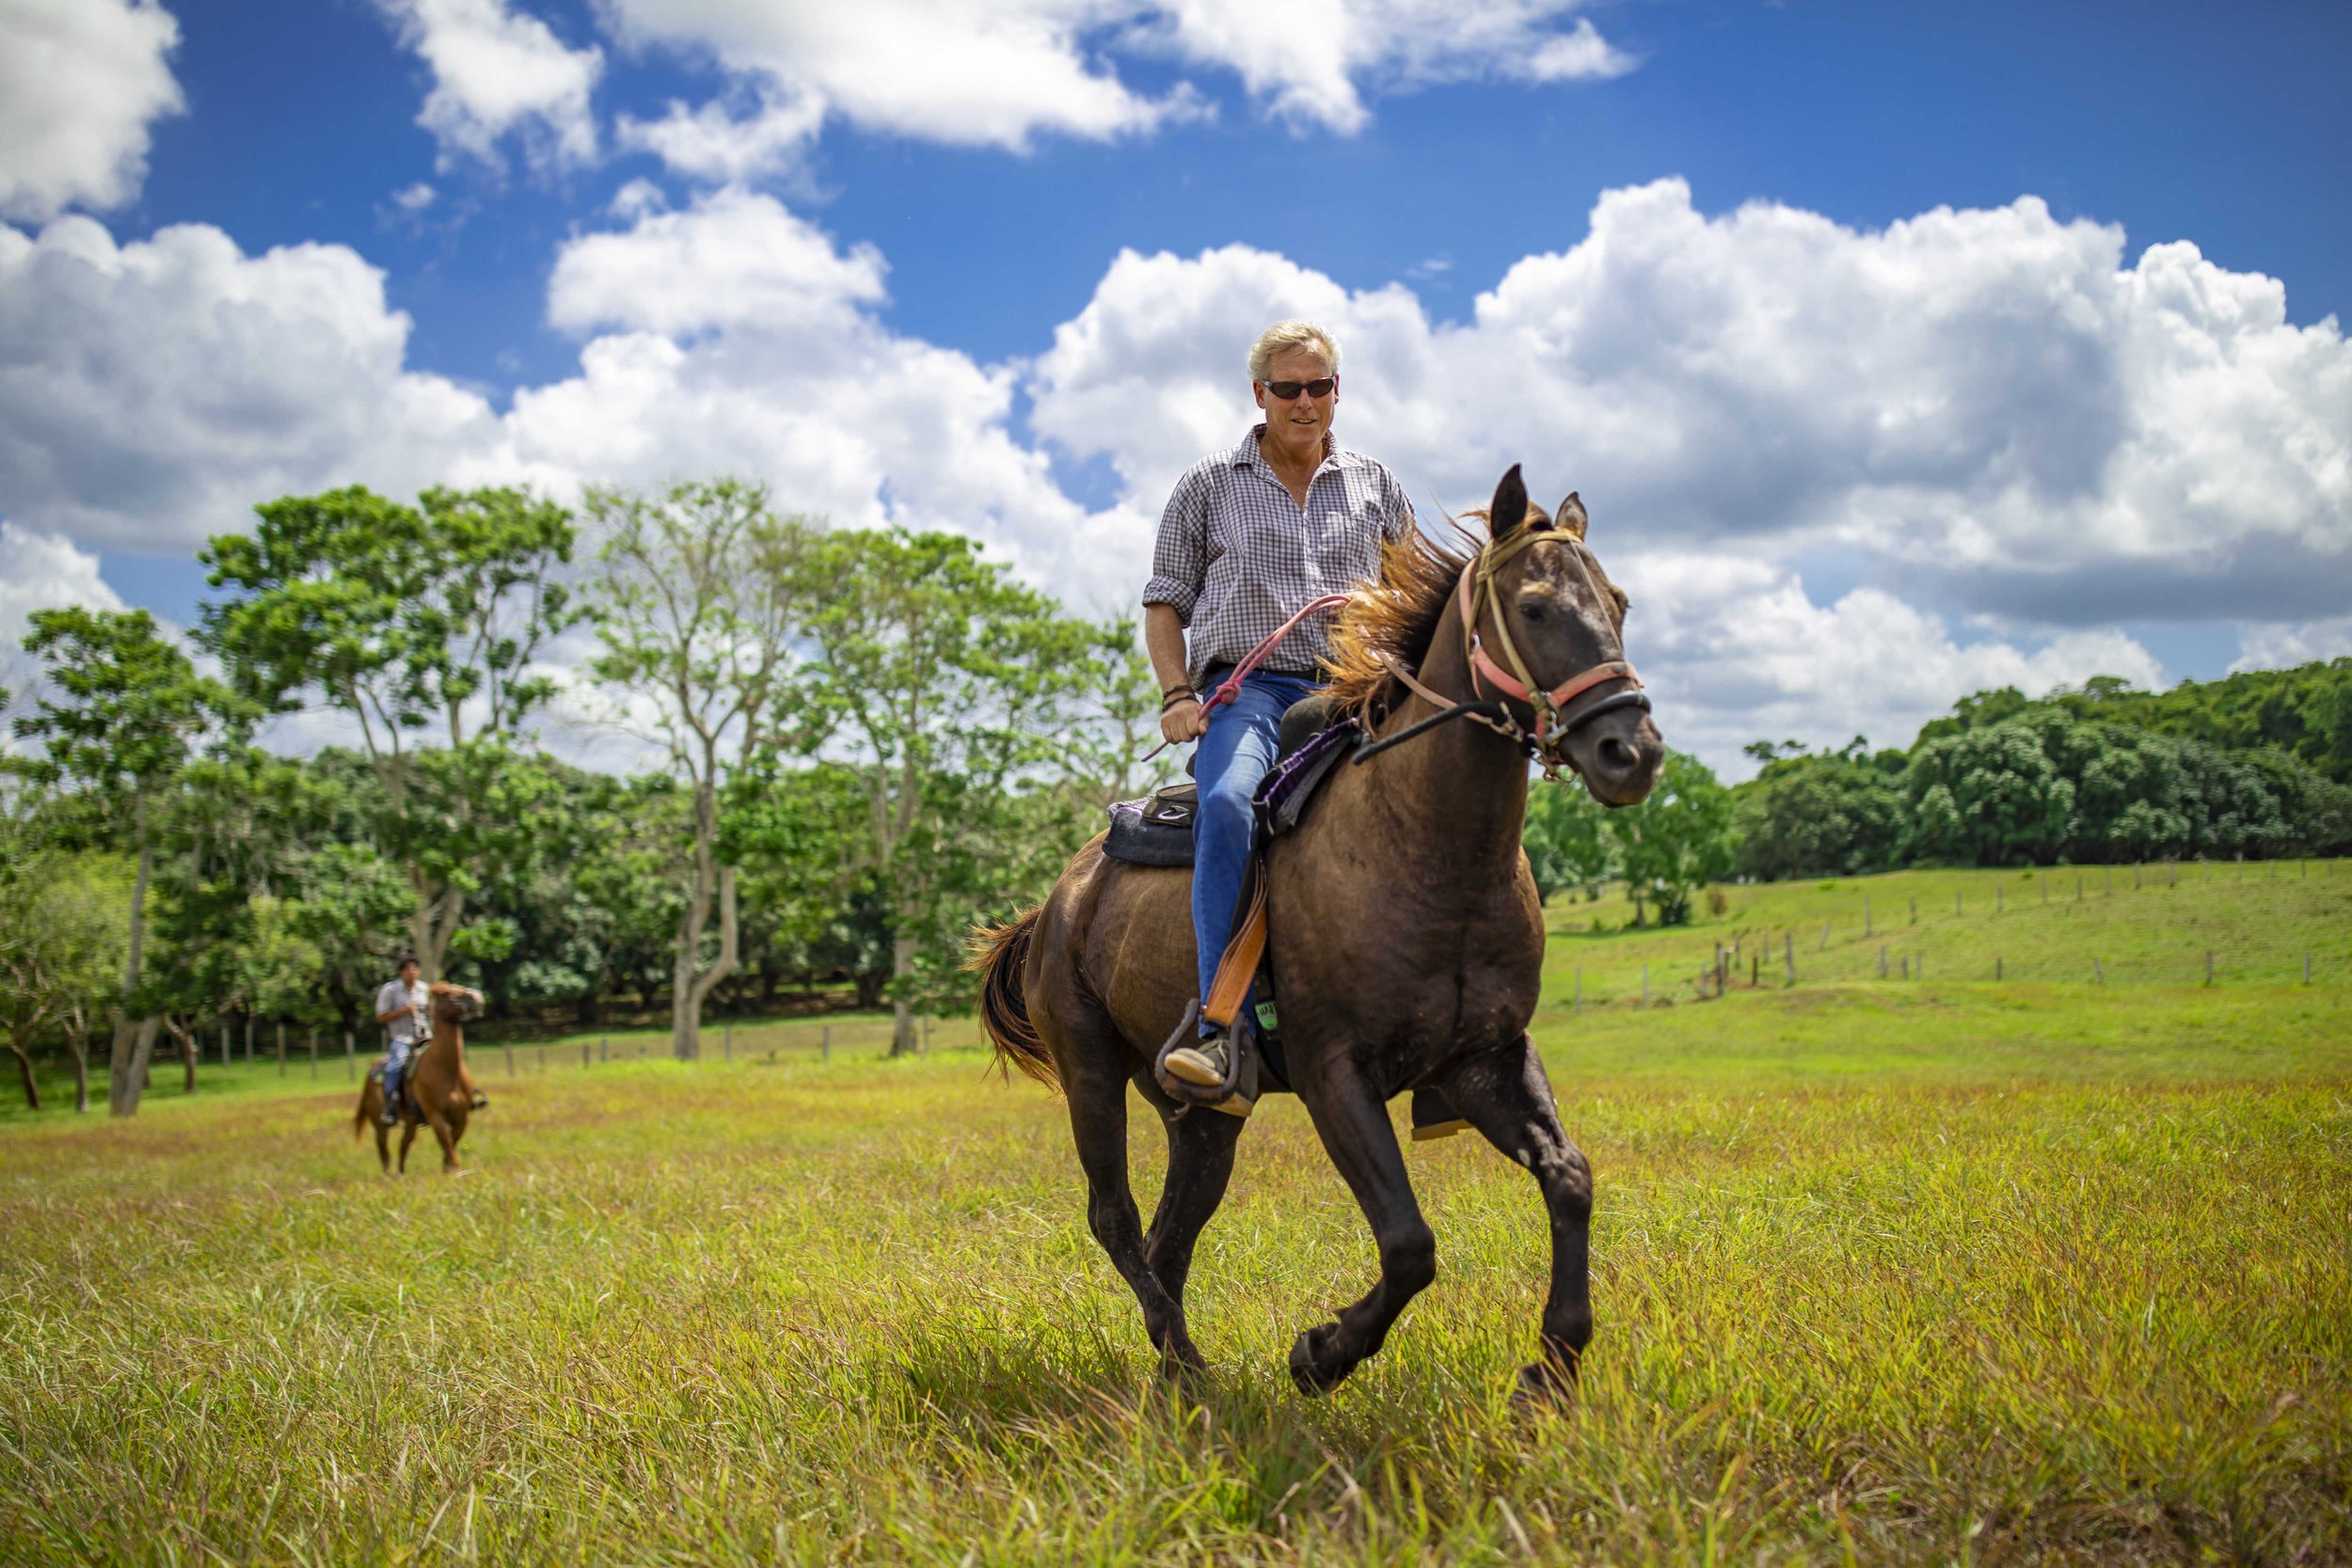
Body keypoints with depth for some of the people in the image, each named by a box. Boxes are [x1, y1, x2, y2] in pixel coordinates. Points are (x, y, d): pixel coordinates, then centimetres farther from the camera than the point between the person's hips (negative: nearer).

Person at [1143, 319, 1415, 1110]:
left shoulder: (1373, 482, 19)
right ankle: (1226, 1037, -42)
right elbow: (1165, 600, 14)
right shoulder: (1210, 484, 14)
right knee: (1229, 802, -36)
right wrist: (1176, 694, -2)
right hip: (1247, 689, -2)